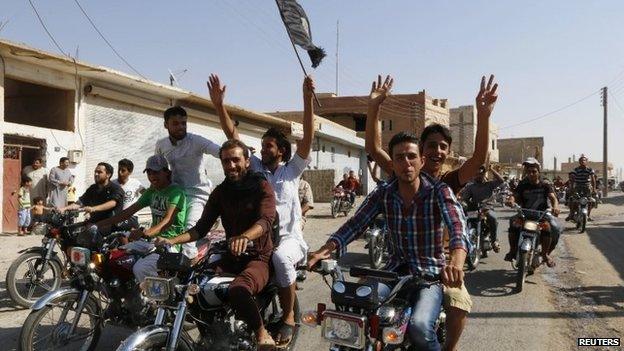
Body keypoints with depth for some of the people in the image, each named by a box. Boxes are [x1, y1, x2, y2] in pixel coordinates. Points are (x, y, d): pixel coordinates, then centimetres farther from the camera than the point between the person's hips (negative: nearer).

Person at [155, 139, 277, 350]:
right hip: (231, 256, 6)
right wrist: (173, 240, -12)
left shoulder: (261, 187, -5)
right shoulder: (220, 192, 11)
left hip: (258, 257, -6)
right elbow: (201, 227, 6)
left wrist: (244, 237, -44)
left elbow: (266, 220, -23)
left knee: (237, 290, -36)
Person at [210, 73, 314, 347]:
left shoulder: (292, 170, 4)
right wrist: (218, 104, -3)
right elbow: (233, 137, 6)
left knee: (281, 258, -36)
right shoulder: (255, 167, 12)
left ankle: (288, 316, -16)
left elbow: (308, 138, -9)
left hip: (288, 237, -4)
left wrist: (308, 99, -19)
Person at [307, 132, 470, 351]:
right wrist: (326, 250, -29)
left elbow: (457, 226, -27)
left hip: (430, 273, -3)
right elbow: (355, 224, -10)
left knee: (419, 327, -28)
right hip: (397, 268, 4)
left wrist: (456, 263, -49)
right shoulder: (383, 193, -1)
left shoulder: (439, 191, -10)